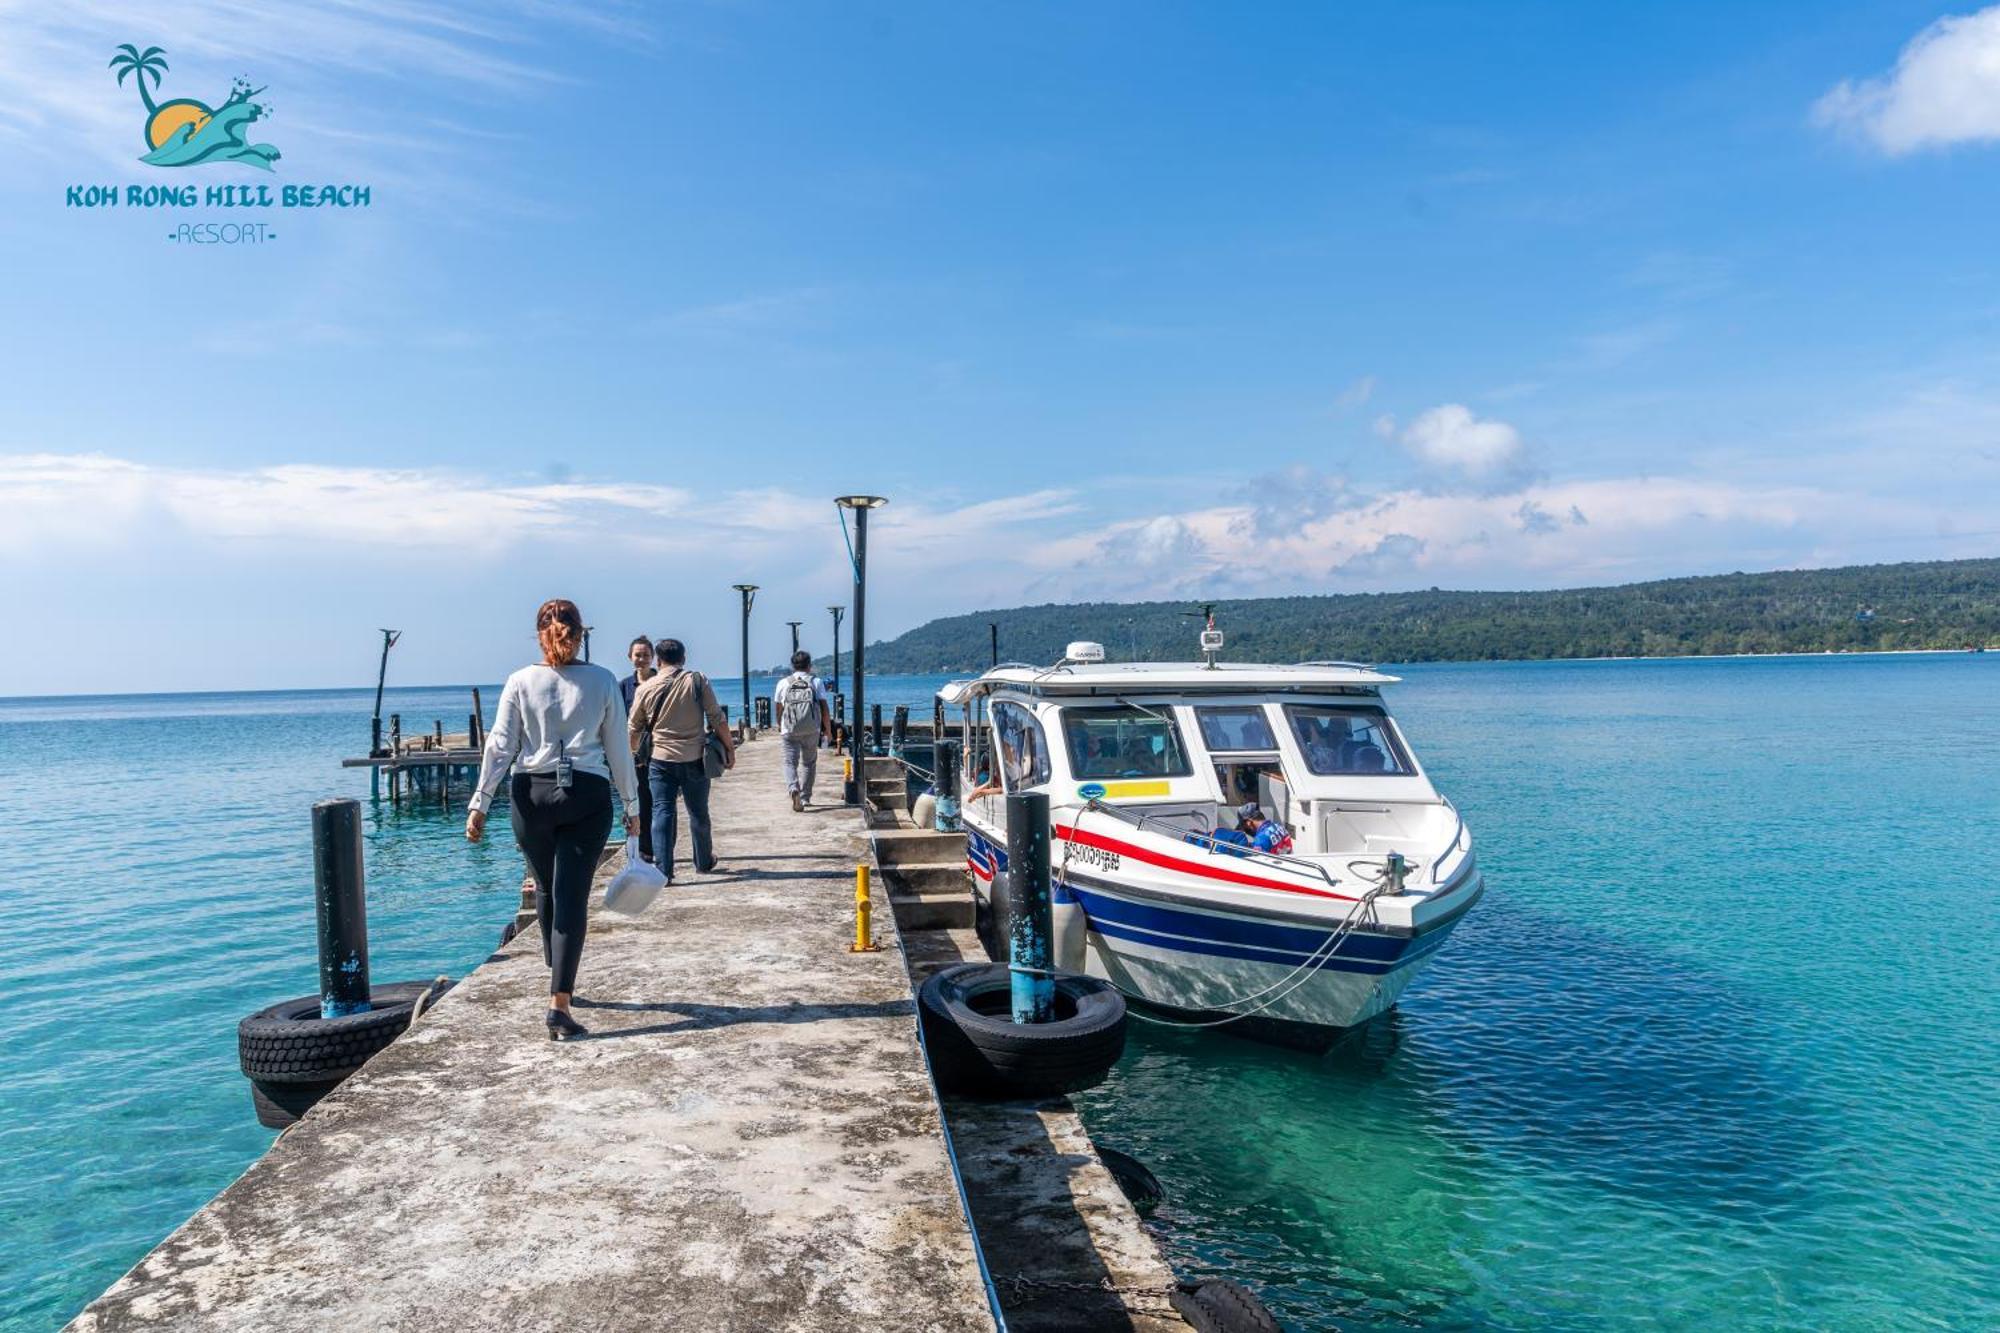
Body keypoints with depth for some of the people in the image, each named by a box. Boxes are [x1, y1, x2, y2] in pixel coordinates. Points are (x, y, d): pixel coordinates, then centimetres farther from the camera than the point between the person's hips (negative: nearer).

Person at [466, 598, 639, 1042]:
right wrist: (632, 805, 11)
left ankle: (559, 980, 36)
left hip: (532, 793, 1)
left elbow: (500, 747, -1)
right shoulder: (603, 681, 0)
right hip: (588, 794, -1)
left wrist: (480, 804, 3)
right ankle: (559, 1002, -10)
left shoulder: (520, 682, 1)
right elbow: (619, 749, 3)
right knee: (572, 896, -2)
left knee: (546, 890, 19)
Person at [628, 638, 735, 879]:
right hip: (694, 759, 0)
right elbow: (717, 719, -5)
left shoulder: (646, 688, 2)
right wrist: (729, 748, 4)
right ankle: (704, 862, 29)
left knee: (662, 813, 2)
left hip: (661, 760, 0)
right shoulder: (698, 680, -2)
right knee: (698, 813, 13)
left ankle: (663, 870, -6)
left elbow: (634, 730, 11)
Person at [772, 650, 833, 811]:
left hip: (789, 731, 0)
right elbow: (825, 708, -2)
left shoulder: (783, 683, 8)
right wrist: (828, 730, 7)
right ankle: (805, 797, 21)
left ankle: (793, 789, -25)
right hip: (811, 731, 0)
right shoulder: (816, 682, 4)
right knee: (809, 762, 17)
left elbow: (778, 708, 16)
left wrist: (779, 726, 32)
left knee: (790, 762, 1)